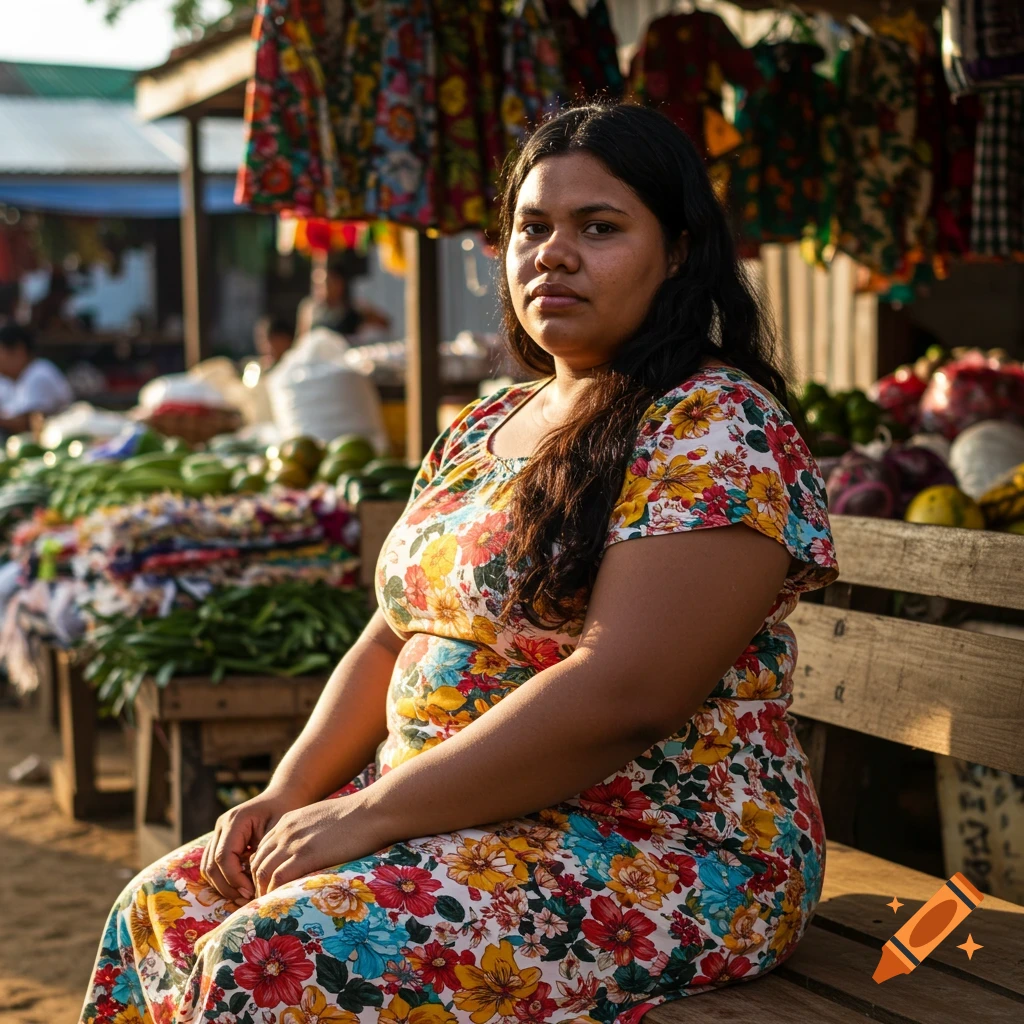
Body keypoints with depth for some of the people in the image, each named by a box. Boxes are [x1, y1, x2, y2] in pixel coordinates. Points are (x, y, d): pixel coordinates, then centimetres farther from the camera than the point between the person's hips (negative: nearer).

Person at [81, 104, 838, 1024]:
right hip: (452, 823, 8)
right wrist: (290, 794, 0)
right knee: (166, 905, -2)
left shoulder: (720, 431, -14)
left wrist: (367, 814, -20)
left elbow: (621, 695, -24)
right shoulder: (481, 430, 14)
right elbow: (394, 638, 17)